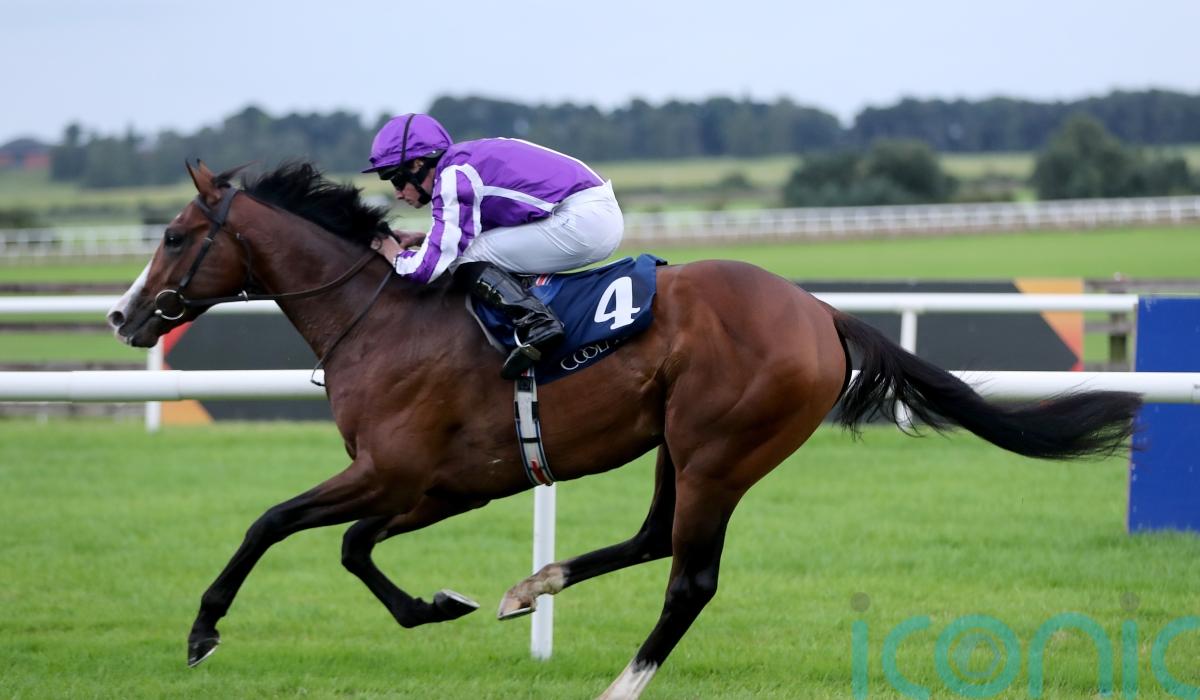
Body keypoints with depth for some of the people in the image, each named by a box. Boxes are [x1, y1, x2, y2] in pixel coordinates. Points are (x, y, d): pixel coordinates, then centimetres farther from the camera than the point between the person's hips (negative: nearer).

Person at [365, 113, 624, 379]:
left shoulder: (453, 178, -11)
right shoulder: (468, 162, 16)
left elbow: (426, 268, -12)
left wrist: (391, 250, 8)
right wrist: (421, 239, 19)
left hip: (581, 220, -10)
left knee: (464, 259, -7)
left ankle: (537, 323, -20)